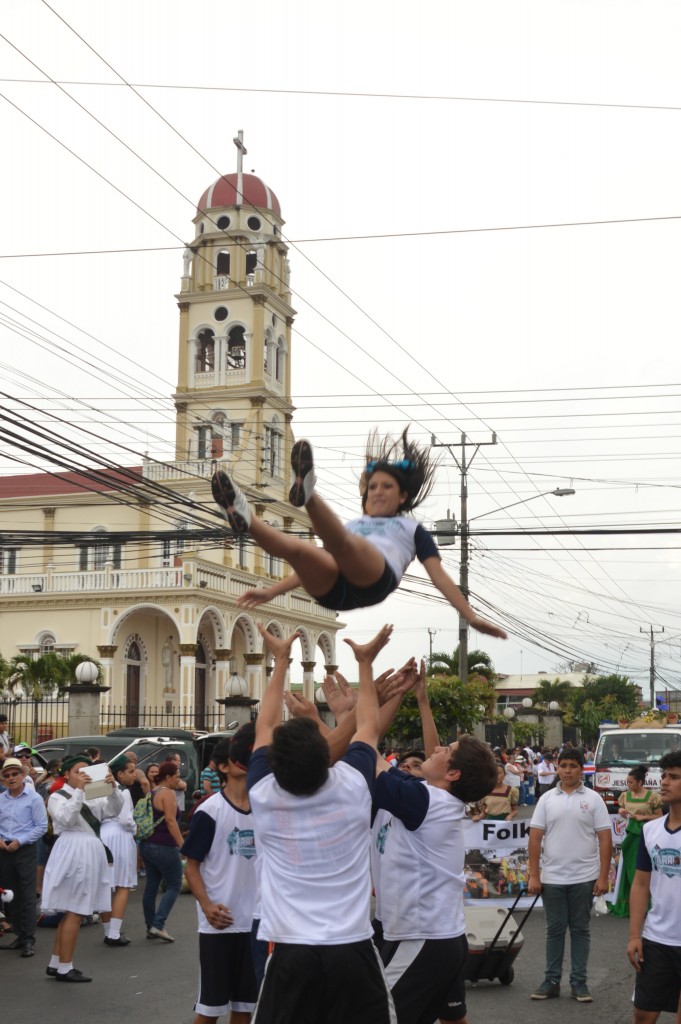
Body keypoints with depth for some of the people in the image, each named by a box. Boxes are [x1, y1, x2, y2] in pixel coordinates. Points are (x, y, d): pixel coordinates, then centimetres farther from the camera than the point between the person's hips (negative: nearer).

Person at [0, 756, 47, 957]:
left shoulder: (34, 798, -7)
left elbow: (41, 826, -7)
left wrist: (20, 841, -13)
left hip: (26, 851, -5)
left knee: (27, 896, -4)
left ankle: (29, 940, 0)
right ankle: (20, 934, 22)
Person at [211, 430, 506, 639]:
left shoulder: (412, 528, 32)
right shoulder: (353, 524, 42)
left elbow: (439, 575, 22)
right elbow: (313, 565, 38)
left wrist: (471, 617, 9)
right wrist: (270, 592, 28)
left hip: (376, 580, -4)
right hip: (334, 589, 4)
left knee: (341, 541, -35)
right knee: (299, 550, -27)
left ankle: (308, 494, -63)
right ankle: (246, 519, -52)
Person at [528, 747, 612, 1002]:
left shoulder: (593, 799, -1)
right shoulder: (547, 799, 3)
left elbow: (605, 839, -3)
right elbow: (535, 838, 2)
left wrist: (603, 877, -9)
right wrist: (533, 875, -4)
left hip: (584, 878, -1)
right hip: (552, 878, 1)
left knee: (580, 930, 7)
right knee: (555, 929, 9)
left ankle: (578, 982, 14)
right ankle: (552, 981, 16)